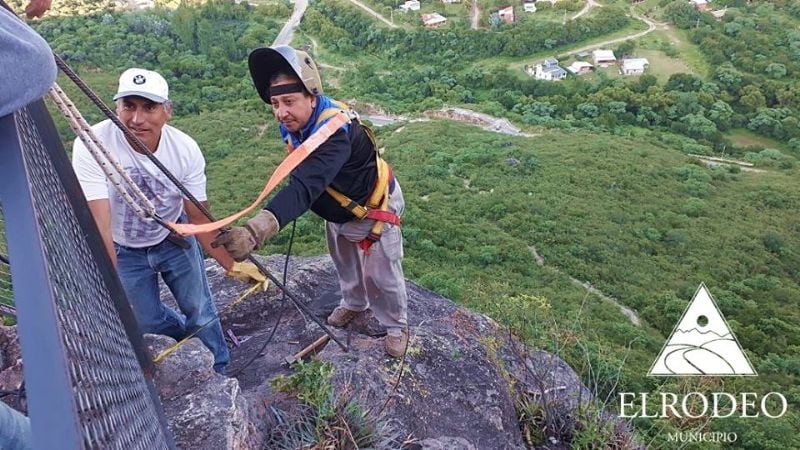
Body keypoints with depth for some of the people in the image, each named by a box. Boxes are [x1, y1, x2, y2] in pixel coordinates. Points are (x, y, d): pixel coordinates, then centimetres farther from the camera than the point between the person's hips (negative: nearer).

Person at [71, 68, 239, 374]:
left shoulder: (186, 149, -23)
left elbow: (198, 218, -15)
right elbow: (98, 223, -35)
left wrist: (233, 266, -18)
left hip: (175, 238, 1)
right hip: (123, 250, 0)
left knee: (199, 309, 7)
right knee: (146, 321, 12)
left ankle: (220, 371, 36)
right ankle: (188, 338, 47)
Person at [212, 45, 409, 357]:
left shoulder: (336, 132, -42)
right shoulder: (294, 123, -16)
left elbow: (305, 187, -59)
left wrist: (254, 231, -72)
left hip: (374, 208, -7)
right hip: (337, 212, 8)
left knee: (380, 274, 6)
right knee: (344, 263, 26)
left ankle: (396, 326, 33)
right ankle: (354, 303, 54)